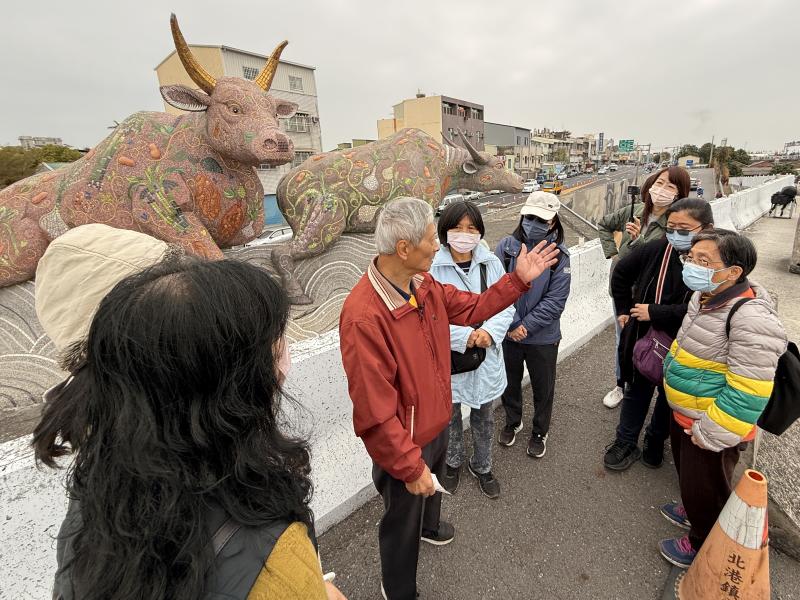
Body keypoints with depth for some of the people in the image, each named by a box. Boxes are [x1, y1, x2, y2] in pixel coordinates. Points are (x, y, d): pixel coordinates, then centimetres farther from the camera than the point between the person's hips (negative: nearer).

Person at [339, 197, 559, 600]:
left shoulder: (424, 285, -9)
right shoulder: (363, 315, -36)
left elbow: (472, 308, 7)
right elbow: (375, 411, -30)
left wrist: (519, 278, 0)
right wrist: (410, 466, -21)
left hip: (437, 423, 8)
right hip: (405, 445, -7)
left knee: (433, 487, 36)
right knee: (403, 520, 21)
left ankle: (429, 526, 70)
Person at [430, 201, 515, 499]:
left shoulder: (491, 263, -6)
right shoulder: (432, 267, -17)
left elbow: (507, 306, -3)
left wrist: (489, 332, -20)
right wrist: (464, 336, -23)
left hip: (486, 356, 3)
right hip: (449, 357, -2)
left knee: (484, 419, 22)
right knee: (449, 416, 21)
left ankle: (481, 467, 49)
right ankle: (453, 463, 51)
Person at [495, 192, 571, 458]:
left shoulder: (560, 255, -11)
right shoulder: (507, 246, -9)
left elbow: (555, 300, -14)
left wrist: (525, 326, -18)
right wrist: (511, 325, -17)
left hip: (543, 336, -1)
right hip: (507, 333, 1)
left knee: (543, 387, 18)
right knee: (509, 382, 21)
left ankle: (540, 432, 44)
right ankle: (512, 421, 48)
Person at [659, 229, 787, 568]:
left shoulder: (751, 320, -31)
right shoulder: (704, 297, -2)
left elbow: (747, 393, -28)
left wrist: (710, 433, -21)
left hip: (710, 427, -8)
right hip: (683, 414, 8)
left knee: (705, 489, 15)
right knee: (686, 471, 30)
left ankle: (702, 544, 40)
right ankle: (692, 510, 56)